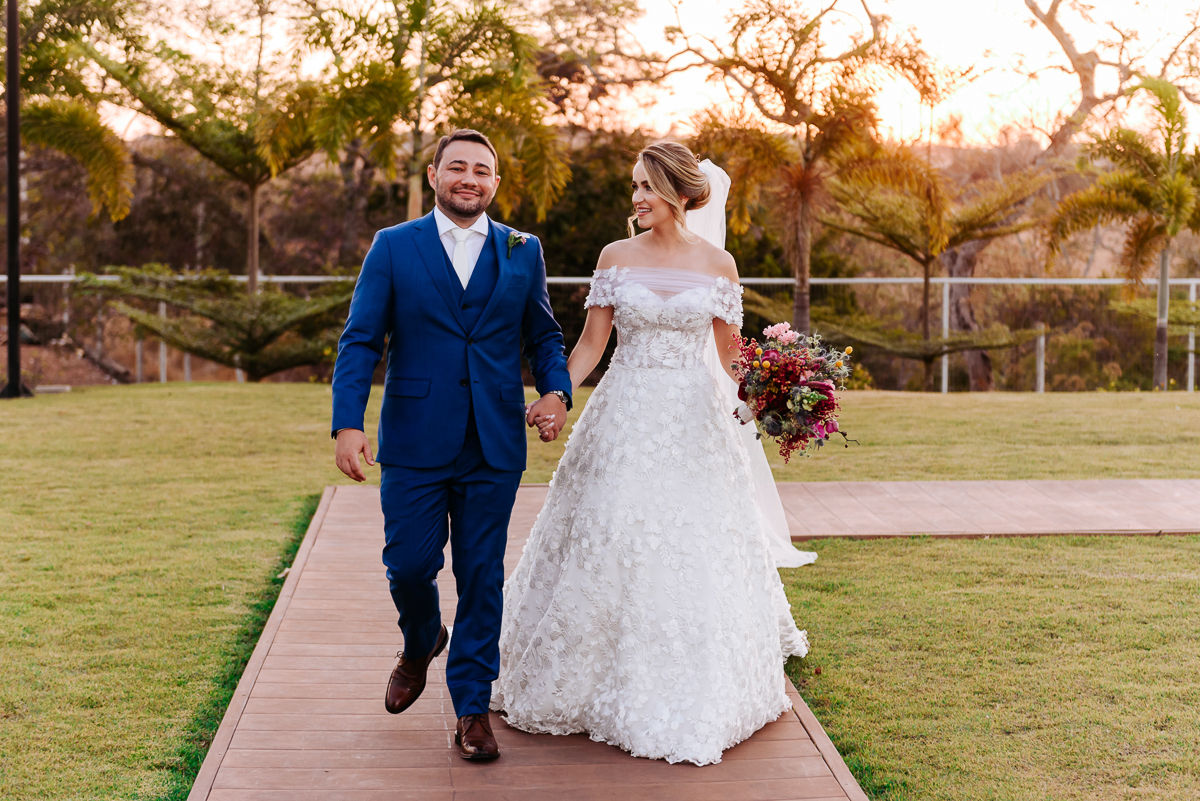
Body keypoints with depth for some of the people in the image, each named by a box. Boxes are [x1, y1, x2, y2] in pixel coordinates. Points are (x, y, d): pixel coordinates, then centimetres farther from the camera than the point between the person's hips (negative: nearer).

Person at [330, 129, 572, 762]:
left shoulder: (523, 252, 8)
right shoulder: (393, 247, 2)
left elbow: (543, 335, 12)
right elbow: (360, 341, -2)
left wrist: (556, 390, -8)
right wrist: (347, 424, -13)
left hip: (494, 447, 1)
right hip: (414, 443, -1)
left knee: (482, 577, 4)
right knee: (408, 564, 2)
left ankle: (471, 708, 15)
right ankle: (419, 645, 36)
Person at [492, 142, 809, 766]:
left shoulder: (718, 265, 2)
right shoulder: (616, 258, 3)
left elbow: (731, 356, 6)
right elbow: (590, 343, 3)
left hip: (694, 422, 0)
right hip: (624, 418, 1)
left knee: (695, 557, 2)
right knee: (606, 548, 2)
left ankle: (696, 701, 18)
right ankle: (607, 687, 20)